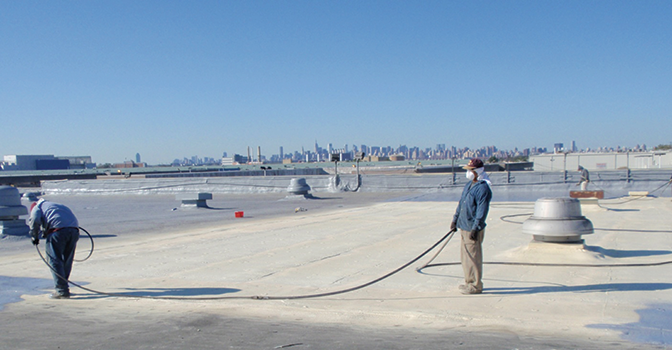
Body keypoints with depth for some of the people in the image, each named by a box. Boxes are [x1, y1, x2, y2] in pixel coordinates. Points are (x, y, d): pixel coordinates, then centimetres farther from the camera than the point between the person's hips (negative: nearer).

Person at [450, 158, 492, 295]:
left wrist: (475, 228, -22)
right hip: (464, 227, 10)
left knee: (473, 257, -3)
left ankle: (476, 285, 6)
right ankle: (469, 282, 27)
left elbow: (482, 211, -20)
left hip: (473, 229, -10)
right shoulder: (468, 185, 15)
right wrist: (455, 219, 22)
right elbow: (461, 203, 22)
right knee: (465, 256, 16)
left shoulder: (483, 188, -16)